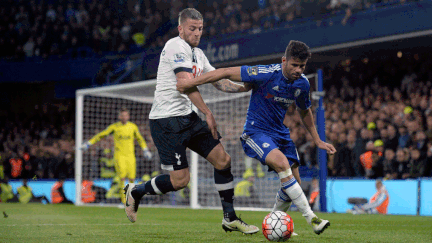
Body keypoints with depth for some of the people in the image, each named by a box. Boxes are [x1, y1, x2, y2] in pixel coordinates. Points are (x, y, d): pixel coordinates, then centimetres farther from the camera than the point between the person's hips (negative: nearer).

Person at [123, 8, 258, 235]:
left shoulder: (198, 53, 17)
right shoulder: (176, 46, -12)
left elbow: (218, 81, 23)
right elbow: (187, 83, -21)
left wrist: (246, 87, 8)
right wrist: (208, 113, -22)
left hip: (188, 117, 9)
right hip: (166, 120, -9)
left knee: (223, 159, 2)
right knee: (180, 180, -11)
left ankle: (230, 218, 10)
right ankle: (135, 191, 15)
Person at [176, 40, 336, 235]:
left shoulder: (302, 83, -2)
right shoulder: (266, 74, -22)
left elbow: (304, 111, 17)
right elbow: (227, 73, -18)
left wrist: (317, 141, 19)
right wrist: (191, 82, -18)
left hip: (280, 133, 7)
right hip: (256, 131, -7)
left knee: (293, 181, 0)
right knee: (282, 163, -30)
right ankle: (311, 218, -26)